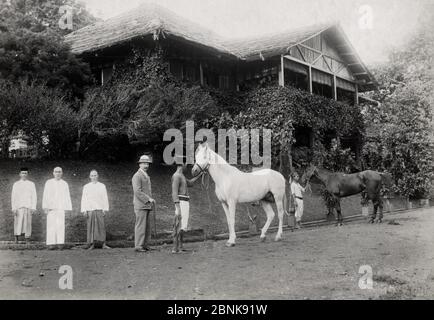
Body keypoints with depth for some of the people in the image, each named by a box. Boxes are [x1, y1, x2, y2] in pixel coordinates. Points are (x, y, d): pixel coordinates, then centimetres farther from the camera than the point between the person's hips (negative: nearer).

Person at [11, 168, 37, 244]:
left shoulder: (31, 184, 10)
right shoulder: (16, 184, 9)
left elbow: (34, 197, 7)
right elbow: (13, 197, 6)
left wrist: (33, 208, -1)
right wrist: (14, 208, -3)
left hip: (28, 206, 0)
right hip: (18, 207, 0)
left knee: (28, 223, -3)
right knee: (18, 223, -6)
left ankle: (27, 239, 1)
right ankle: (16, 239, 6)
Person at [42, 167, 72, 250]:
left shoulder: (64, 184, 10)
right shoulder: (49, 183, 6)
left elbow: (67, 197, 10)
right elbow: (45, 196, 3)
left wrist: (67, 208, 3)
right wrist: (45, 207, -6)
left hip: (61, 208, 1)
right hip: (51, 207, -1)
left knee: (61, 225, -8)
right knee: (51, 225, -6)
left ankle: (60, 243, -7)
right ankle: (51, 243, -5)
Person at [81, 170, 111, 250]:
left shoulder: (102, 186, 10)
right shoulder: (86, 187, 11)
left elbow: (105, 198, 8)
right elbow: (83, 199, 9)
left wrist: (105, 209, 0)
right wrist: (84, 210, 0)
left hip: (99, 209, -1)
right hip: (90, 209, 1)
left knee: (101, 226, -7)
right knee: (91, 227, -1)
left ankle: (103, 244, -6)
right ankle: (92, 244, 4)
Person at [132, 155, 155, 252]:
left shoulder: (146, 176, 20)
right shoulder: (137, 176, -9)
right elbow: (137, 191, -18)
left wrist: (151, 200, 11)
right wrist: (148, 199, -20)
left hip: (147, 205, 9)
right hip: (140, 206, -9)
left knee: (147, 226, 8)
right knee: (140, 226, -8)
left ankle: (144, 245, 14)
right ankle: (138, 246, -3)